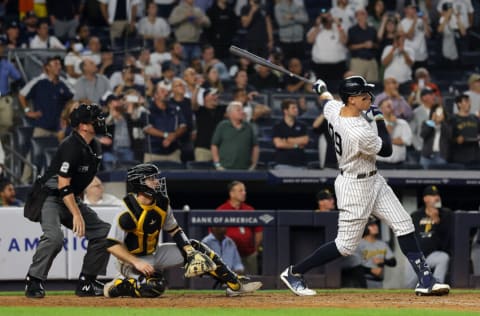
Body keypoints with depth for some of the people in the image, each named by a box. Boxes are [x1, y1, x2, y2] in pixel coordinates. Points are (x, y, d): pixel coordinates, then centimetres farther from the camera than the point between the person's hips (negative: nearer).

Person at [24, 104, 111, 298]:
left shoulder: (94, 147, 6)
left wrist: (79, 207, 17)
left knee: (103, 232, 3)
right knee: (54, 237, -32)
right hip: (50, 198, -9)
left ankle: (87, 282, 7)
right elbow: (63, 186, -26)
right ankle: (34, 282, -22)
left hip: (72, 199, 9)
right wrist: (77, 215, -29)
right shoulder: (72, 147, -23)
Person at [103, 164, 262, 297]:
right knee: (154, 287, -34)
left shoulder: (162, 203, -4)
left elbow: (175, 231, 8)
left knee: (196, 247, -1)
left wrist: (190, 251, -6)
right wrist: (136, 263, -33)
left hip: (154, 254, 8)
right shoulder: (127, 212, -26)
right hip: (131, 259, -8)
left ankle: (235, 284, 0)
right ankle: (117, 286, -9)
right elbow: (112, 245, -26)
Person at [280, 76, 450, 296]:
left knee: (404, 225, 5)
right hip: (355, 187, -10)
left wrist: (323, 91, 39)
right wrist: (379, 120, -5)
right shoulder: (359, 133, -31)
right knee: (346, 245, 1)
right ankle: (294, 273, 12)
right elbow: (386, 150, -15)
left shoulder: (332, 108, -7)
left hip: (372, 180, 10)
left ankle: (424, 279, 5)